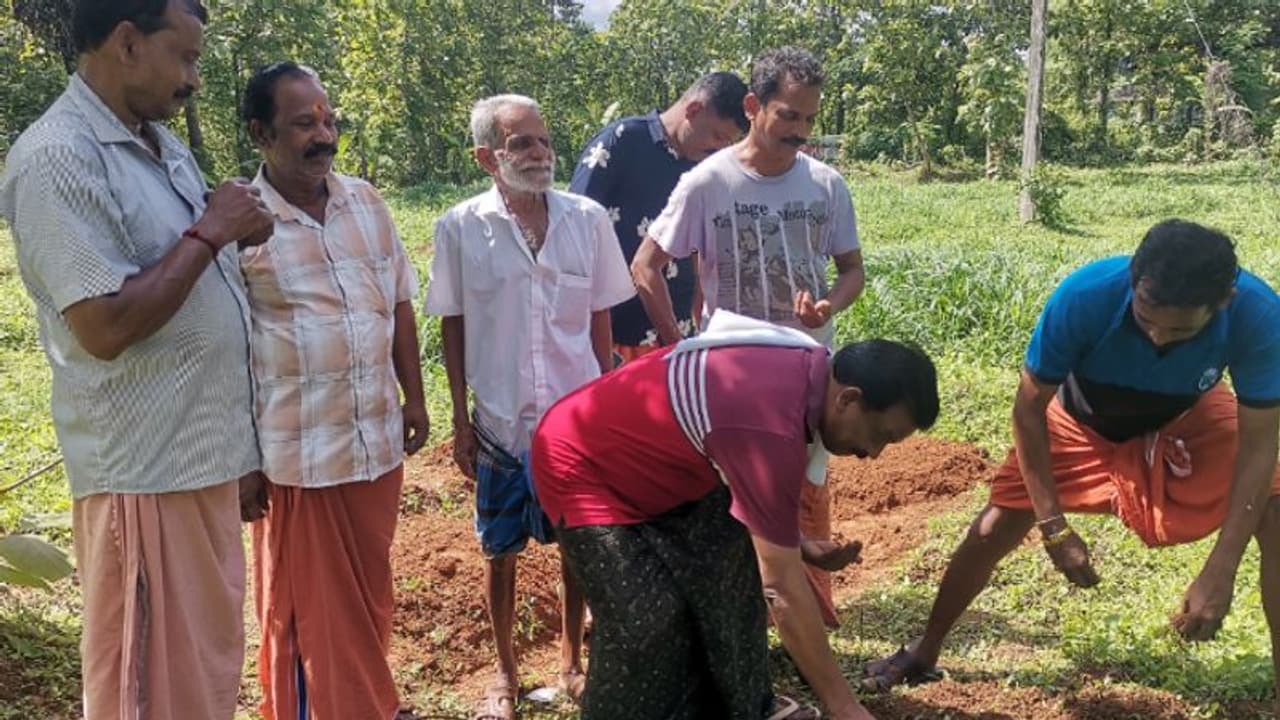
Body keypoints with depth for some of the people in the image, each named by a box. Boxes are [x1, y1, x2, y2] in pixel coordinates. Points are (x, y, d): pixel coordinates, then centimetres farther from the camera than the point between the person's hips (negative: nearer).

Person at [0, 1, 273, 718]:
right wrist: (209, 232, -14)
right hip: (147, 473, -8)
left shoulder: (165, 146, 12)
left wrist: (244, 451, 16)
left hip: (207, 460, 8)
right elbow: (105, 326, -23)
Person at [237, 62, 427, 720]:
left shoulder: (365, 202, 5)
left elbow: (399, 305, 13)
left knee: (370, 591, 19)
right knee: (307, 605, 10)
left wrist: (413, 398, 12)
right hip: (299, 450, -5)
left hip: (376, 437, 5)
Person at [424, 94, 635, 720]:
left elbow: (599, 318, 4)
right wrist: (460, 419, 0)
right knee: (501, 550, 12)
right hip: (502, 420, -1)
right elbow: (452, 327, 0)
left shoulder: (587, 219, -4)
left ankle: (572, 662, 34)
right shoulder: (460, 227, -8)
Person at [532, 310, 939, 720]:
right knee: (647, 618, -15)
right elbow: (783, 587, -33)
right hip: (581, 468, -9)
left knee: (728, 571, 7)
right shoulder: (770, 427, -38)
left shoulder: (810, 367, -9)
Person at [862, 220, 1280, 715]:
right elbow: (1029, 409, -26)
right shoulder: (1084, 296, -40)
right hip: (1084, 420, -1)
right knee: (995, 527, -2)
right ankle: (923, 654, 20)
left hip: (1186, 420, 1)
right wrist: (1053, 527, -28)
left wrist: (1220, 573, -35)